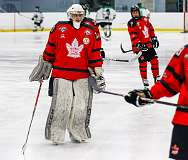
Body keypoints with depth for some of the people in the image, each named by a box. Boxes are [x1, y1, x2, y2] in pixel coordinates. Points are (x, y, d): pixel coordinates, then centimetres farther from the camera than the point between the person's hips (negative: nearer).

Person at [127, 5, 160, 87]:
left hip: (149, 44, 5)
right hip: (140, 46, -5)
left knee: (154, 60, 5)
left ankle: (156, 77, 19)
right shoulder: (131, 23, -7)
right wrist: (138, 43, -28)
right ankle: (145, 80, 4)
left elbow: (151, 29, 20)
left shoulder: (145, 20, 10)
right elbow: (133, 35, -17)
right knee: (143, 62, -8)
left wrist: (154, 38, 14)